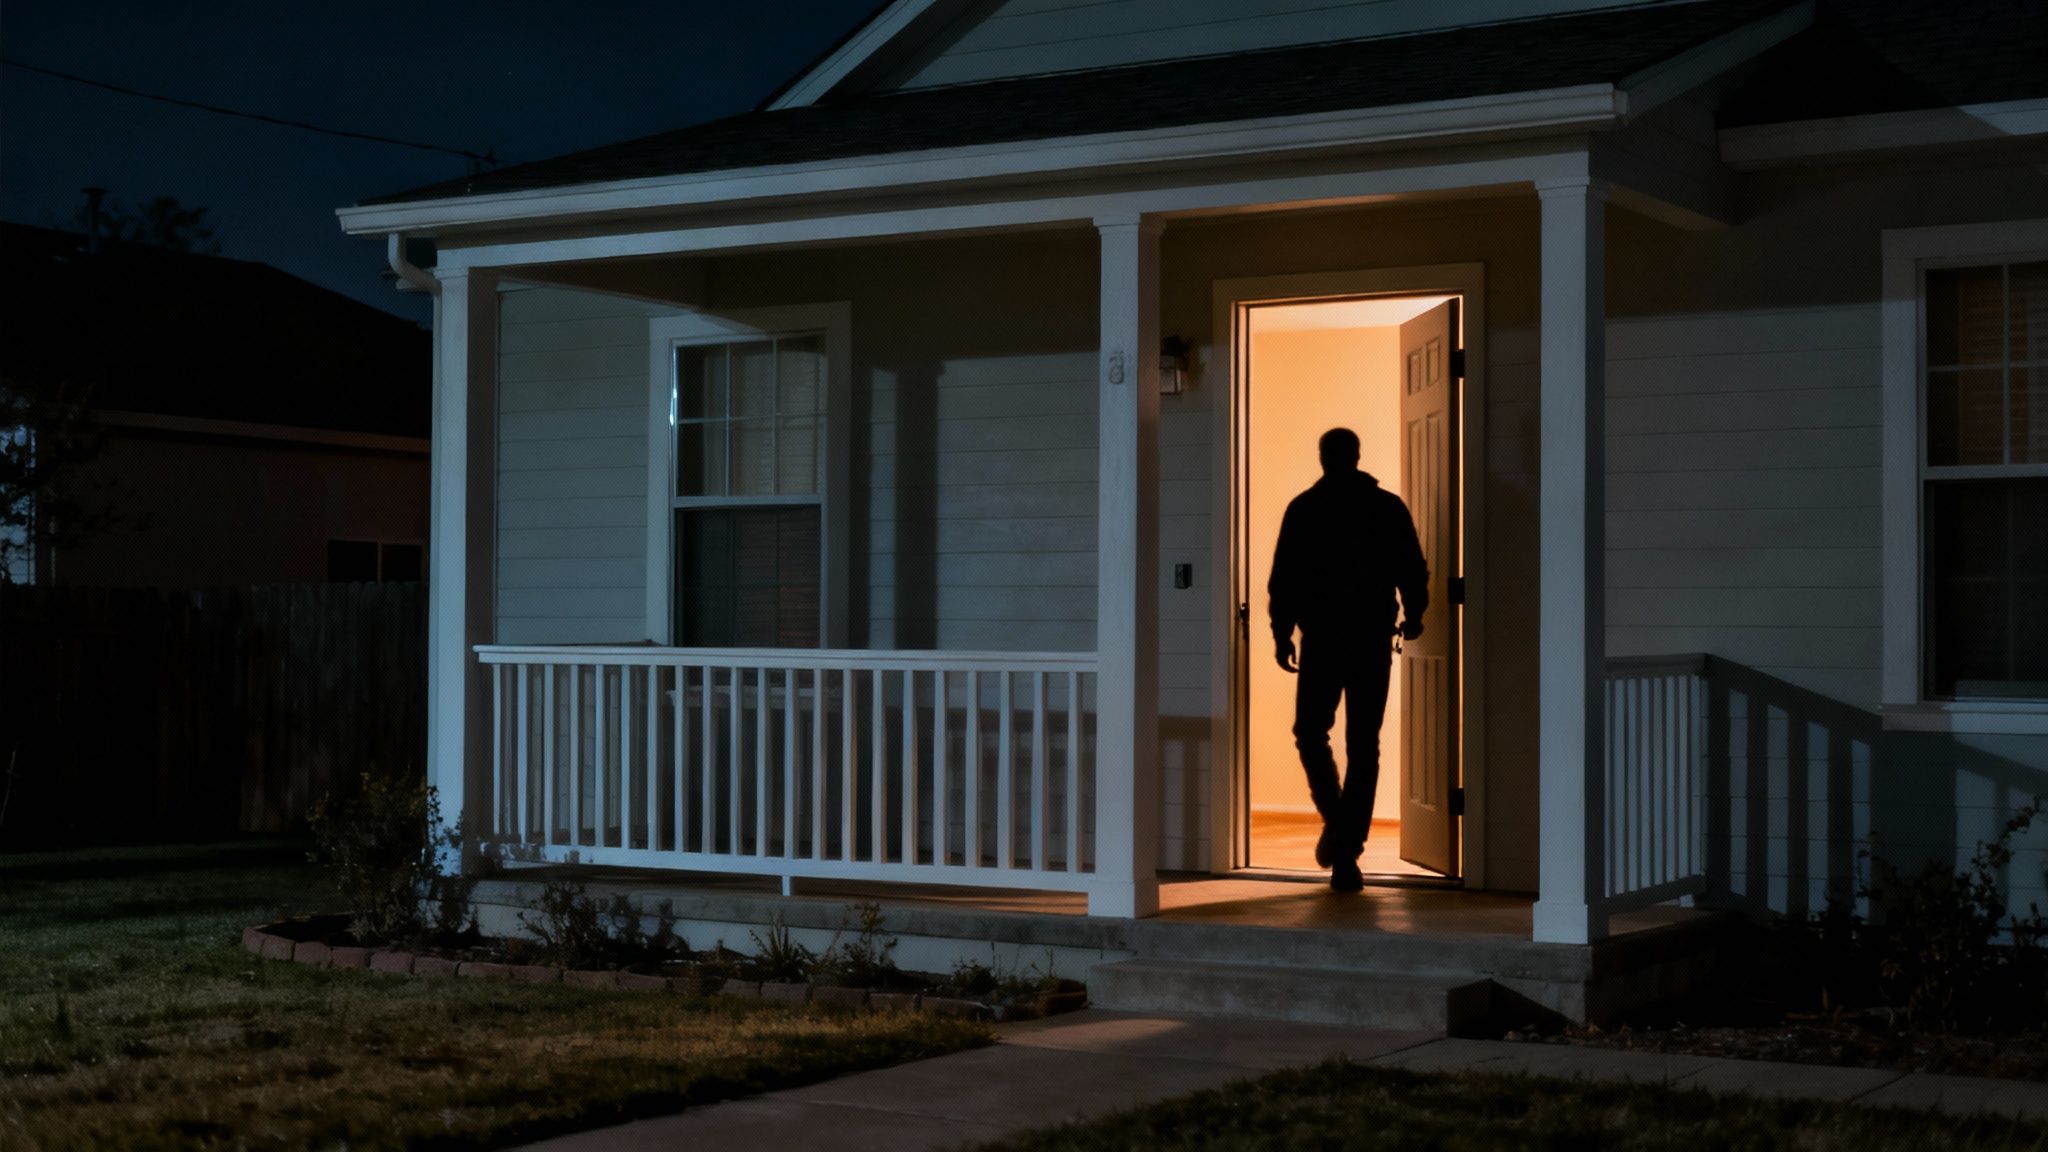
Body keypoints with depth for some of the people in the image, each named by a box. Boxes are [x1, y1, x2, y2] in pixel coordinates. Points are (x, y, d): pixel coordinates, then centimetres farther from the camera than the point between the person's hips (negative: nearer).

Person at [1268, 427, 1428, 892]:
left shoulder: (1303, 508, -2)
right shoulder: (1389, 507, 3)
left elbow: (1283, 578, -3)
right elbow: (1414, 573, 6)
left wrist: (1282, 633, 5)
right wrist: (1413, 617, 22)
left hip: (1321, 640, -1)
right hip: (1373, 641, 2)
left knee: (1311, 733, 16)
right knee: (1364, 746, 5)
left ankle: (1336, 818, -4)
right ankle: (1347, 854, 1)